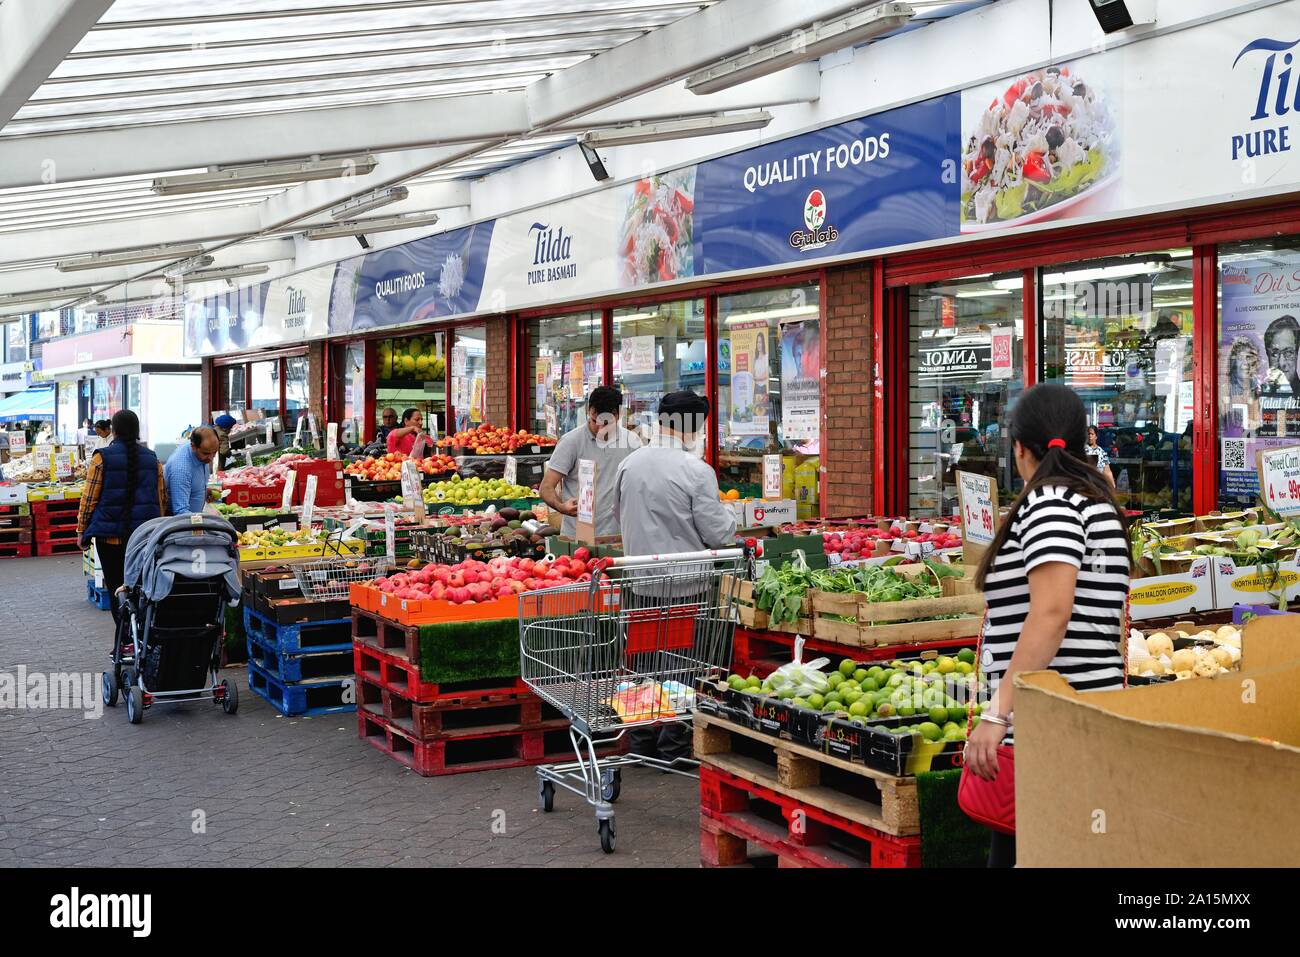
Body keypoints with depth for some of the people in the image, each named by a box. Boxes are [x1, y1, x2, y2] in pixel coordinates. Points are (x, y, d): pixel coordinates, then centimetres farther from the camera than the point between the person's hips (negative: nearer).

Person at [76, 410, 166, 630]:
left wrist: (81, 530, 5)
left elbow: (89, 497, -3)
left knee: (116, 587, 3)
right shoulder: (152, 458, 6)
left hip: (110, 534, -3)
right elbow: (162, 498, 10)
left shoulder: (102, 457, -5)